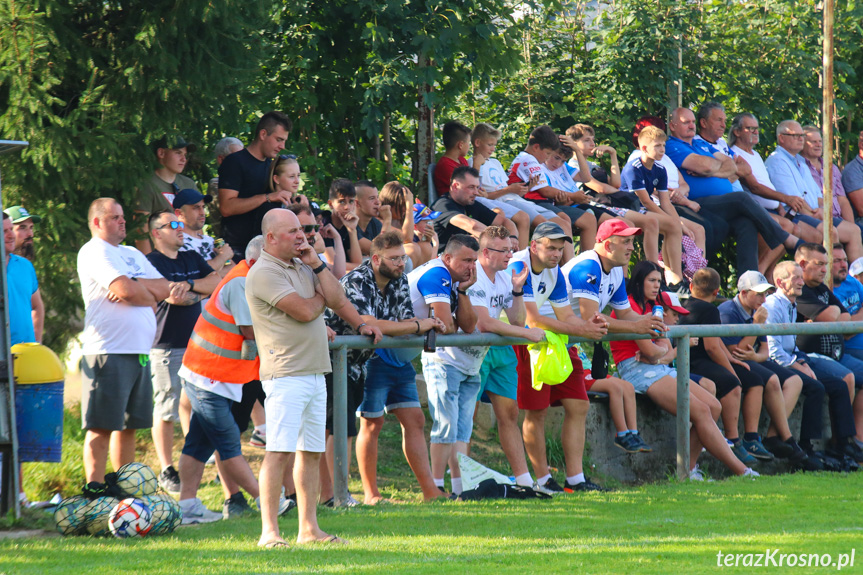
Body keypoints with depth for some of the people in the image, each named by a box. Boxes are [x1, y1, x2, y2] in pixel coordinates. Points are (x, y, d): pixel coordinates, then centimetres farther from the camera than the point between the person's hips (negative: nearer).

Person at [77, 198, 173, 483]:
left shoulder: (133, 255, 21)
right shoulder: (94, 252, -6)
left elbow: (164, 288, 11)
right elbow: (126, 289, -18)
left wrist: (136, 288, -7)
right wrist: (150, 296, 2)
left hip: (139, 352, 9)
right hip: (108, 353, -9)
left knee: (128, 426, 12)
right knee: (101, 427, -8)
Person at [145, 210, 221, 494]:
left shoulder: (192, 258, 17)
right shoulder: (152, 262, -7)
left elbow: (218, 283, 5)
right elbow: (174, 297, -17)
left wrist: (190, 285, -10)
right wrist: (202, 291, 0)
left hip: (196, 342, 7)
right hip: (166, 347, -7)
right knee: (166, 410, -6)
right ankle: (167, 471, -1)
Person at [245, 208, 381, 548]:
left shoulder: (302, 266, 18)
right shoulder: (264, 273, -11)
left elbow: (336, 298, 14)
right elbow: (304, 310, -16)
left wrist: (316, 265, 8)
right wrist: (320, 297, 3)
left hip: (315, 373, 9)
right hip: (285, 375, -9)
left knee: (311, 451, 10)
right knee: (279, 451, -14)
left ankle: (308, 528, 14)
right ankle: (269, 532, -16)